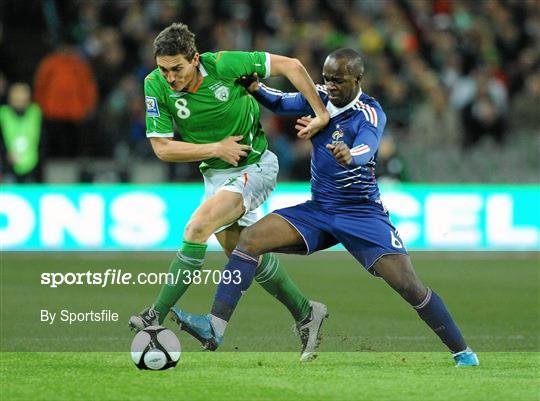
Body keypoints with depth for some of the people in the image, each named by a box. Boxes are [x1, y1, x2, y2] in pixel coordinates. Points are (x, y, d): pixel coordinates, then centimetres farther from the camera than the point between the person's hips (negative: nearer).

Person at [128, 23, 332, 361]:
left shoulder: (223, 65, -23)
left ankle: (157, 315, -22)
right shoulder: (156, 85, -14)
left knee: (199, 225, -24)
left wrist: (321, 114, -12)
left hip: (256, 165, -6)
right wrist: (216, 148, -18)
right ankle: (306, 313, 29)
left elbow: (290, 65, -12)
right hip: (216, 173, 6)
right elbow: (162, 148, -11)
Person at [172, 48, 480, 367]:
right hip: (318, 210, 5)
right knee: (251, 238, -15)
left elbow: (366, 149, -35)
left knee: (408, 284, -17)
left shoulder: (371, 113, -16)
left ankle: (462, 351, 2)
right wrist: (255, 88, -10)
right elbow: (280, 103, 13)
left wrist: (350, 156, -60)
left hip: (362, 213, -5)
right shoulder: (320, 97, 1)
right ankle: (215, 326, -20)